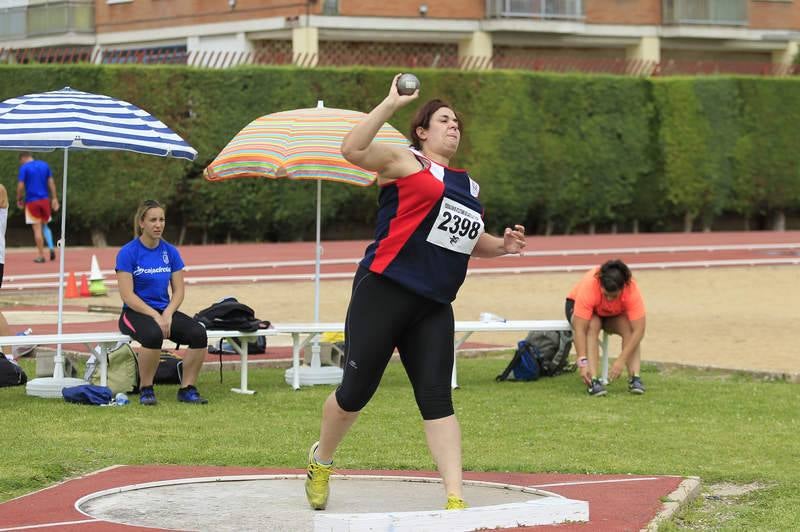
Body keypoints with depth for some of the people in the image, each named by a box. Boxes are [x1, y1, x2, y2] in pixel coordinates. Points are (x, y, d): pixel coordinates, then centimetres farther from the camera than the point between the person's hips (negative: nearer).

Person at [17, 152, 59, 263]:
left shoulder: (24, 168, -6)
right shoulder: (45, 165, 9)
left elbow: (20, 185, -11)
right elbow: (51, 182, 7)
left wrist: (19, 199, 2)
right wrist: (54, 198, 7)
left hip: (32, 201, -4)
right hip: (45, 199, 4)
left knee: (37, 229, 0)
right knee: (45, 225, 17)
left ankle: (41, 255, 0)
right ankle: (51, 247, -4)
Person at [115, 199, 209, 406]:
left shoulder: (170, 252, 6)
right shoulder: (128, 253, -8)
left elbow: (178, 291, 7)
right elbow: (127, 296, -13)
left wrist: (167, 314, -11)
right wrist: (155, 316, -20)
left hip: (165, 311, 5)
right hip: (135, 313, -5)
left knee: (199, 333, -22)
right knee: (153, 334, -38)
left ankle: (187, 389, -10)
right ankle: (145, 389, -18)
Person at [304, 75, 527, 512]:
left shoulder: (467, 185, 21)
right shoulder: (405, 161, -1)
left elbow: (471, 241, 33)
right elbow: (352, 150, -18)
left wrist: (502, 246, 13)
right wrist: (391, 104, -21)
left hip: (434, 308, 6)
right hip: (383, 293, -6)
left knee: (437, 399, -4)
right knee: (355, 392, 0)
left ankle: (455, 499, -11)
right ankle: (321, 462, 27)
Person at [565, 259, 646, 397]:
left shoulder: (631, 290, -35)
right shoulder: (588, 287, -40)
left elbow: (638, 330, -37)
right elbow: (579, 329, -39)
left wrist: (621, 362, -42)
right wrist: (583, 362, -46)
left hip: (615, 314, 2)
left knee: (630, 328, -28)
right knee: (592, 326, -34)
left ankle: (634, 378, -27)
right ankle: (593, 380, -38)